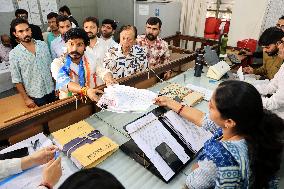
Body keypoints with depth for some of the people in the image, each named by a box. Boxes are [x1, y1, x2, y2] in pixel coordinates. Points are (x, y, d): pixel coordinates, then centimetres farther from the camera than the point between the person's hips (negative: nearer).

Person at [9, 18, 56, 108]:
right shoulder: (14, 54, -12)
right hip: (35, 96, -3)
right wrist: (26, 98, -8)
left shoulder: (43, 44, -2)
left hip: (51, 90, 3)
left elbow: (51, 66, 5)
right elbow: (17, 80, -8)